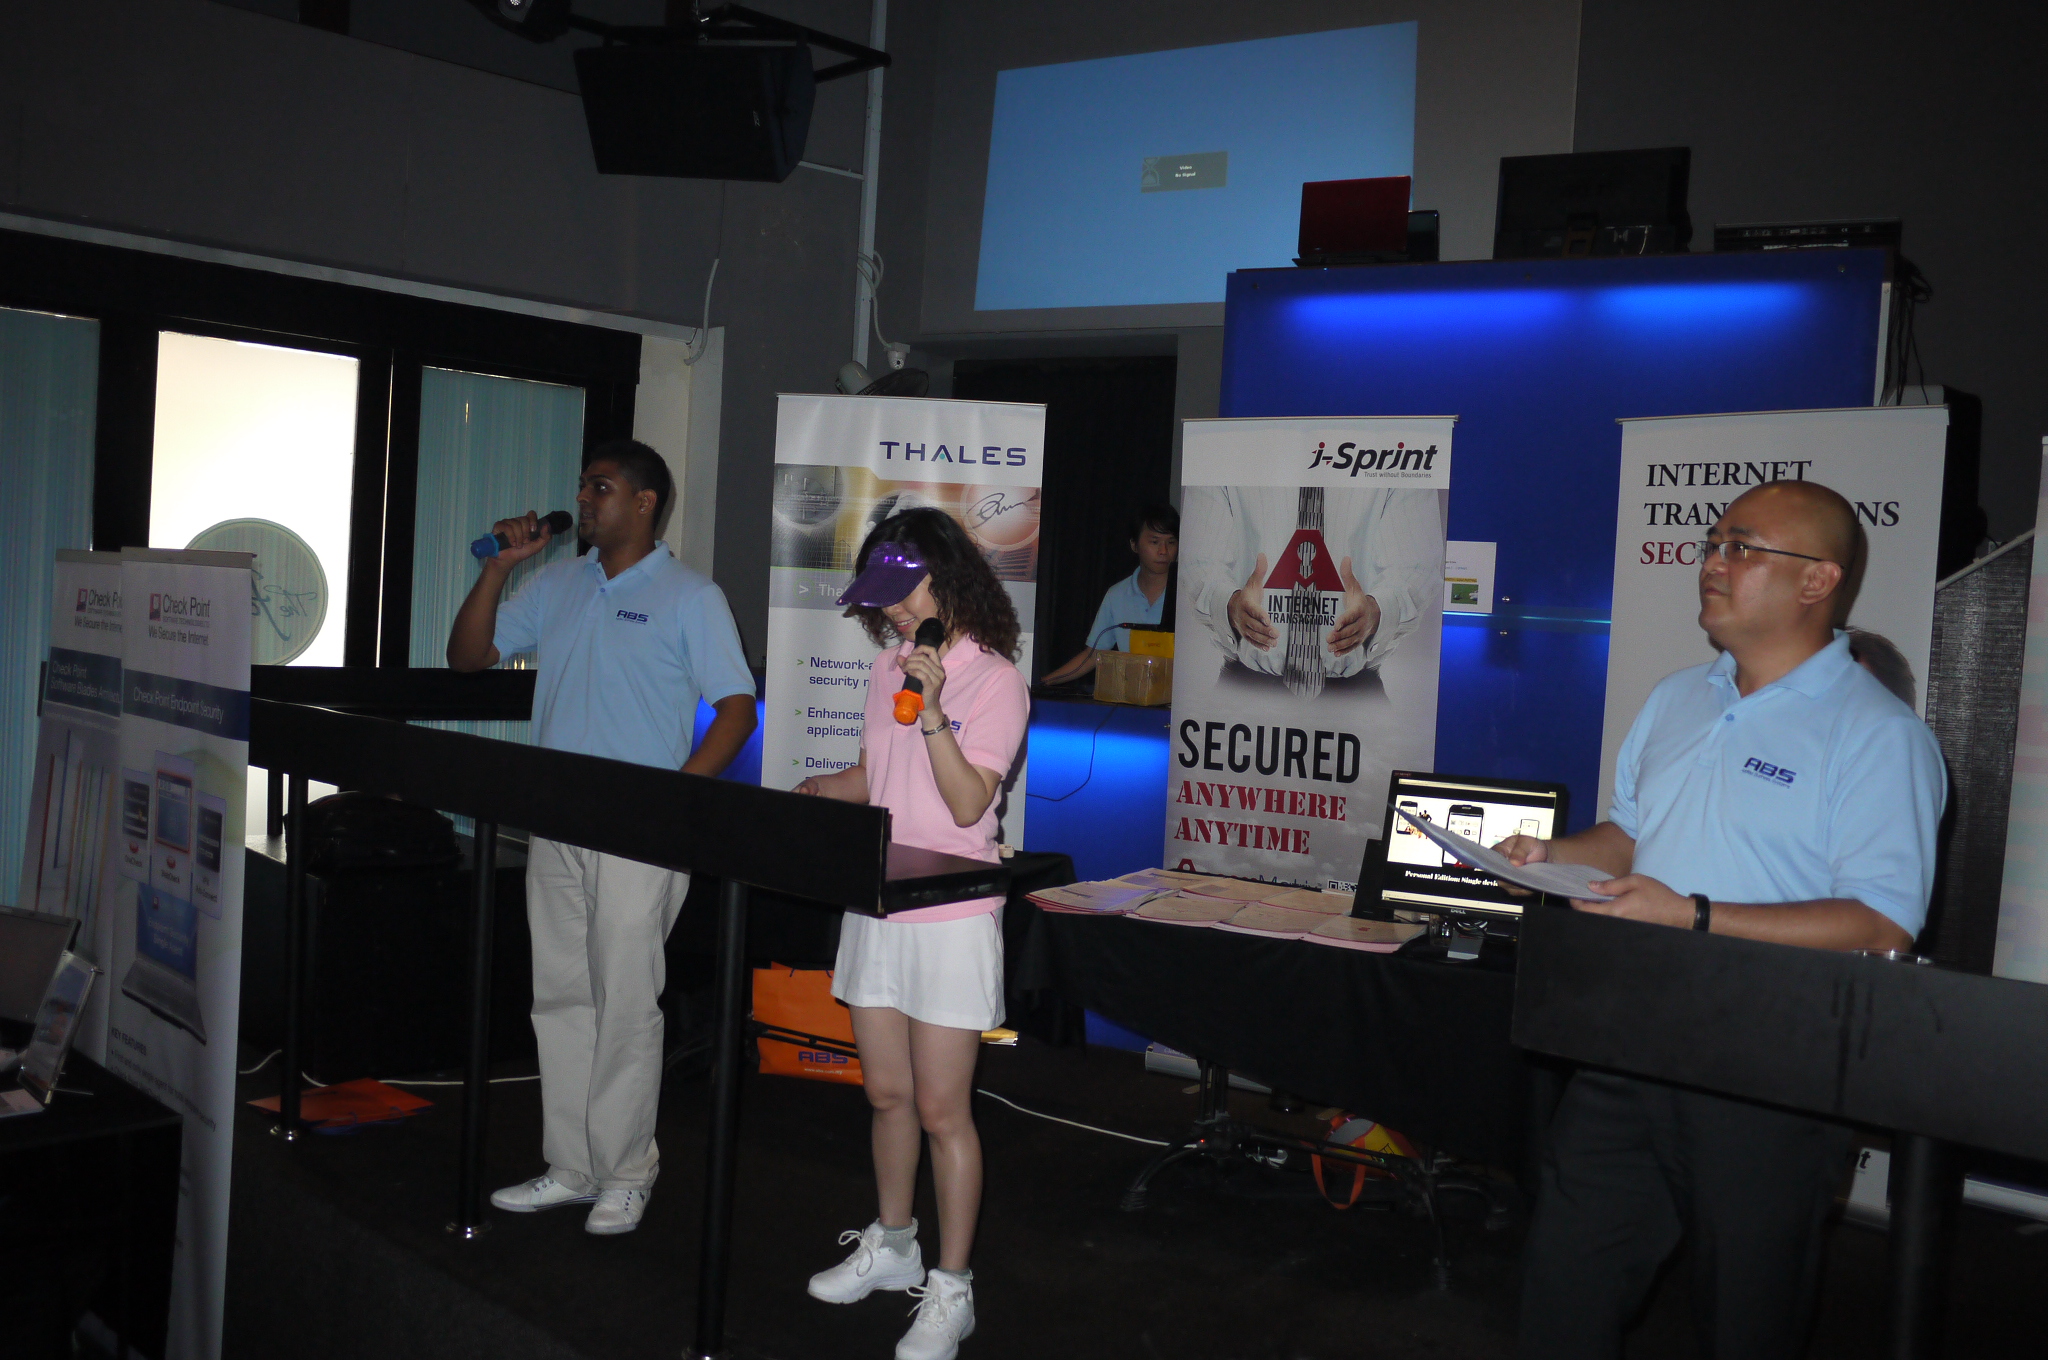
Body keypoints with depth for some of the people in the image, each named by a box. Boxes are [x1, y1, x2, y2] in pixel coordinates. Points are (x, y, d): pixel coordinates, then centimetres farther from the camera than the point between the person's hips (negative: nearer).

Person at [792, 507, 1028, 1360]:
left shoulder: (993, 680, -10)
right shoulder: (888, 669, 11)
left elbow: (967, 803, -17)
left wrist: (931, 712, -25)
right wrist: (810, 793, 0)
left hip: (949, 916, -6)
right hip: (876, 906, 7)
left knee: (940, 1109, -2)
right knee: (886, 1094, 16)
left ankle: (950, 1290, 10)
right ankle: (892, 1246, 33)